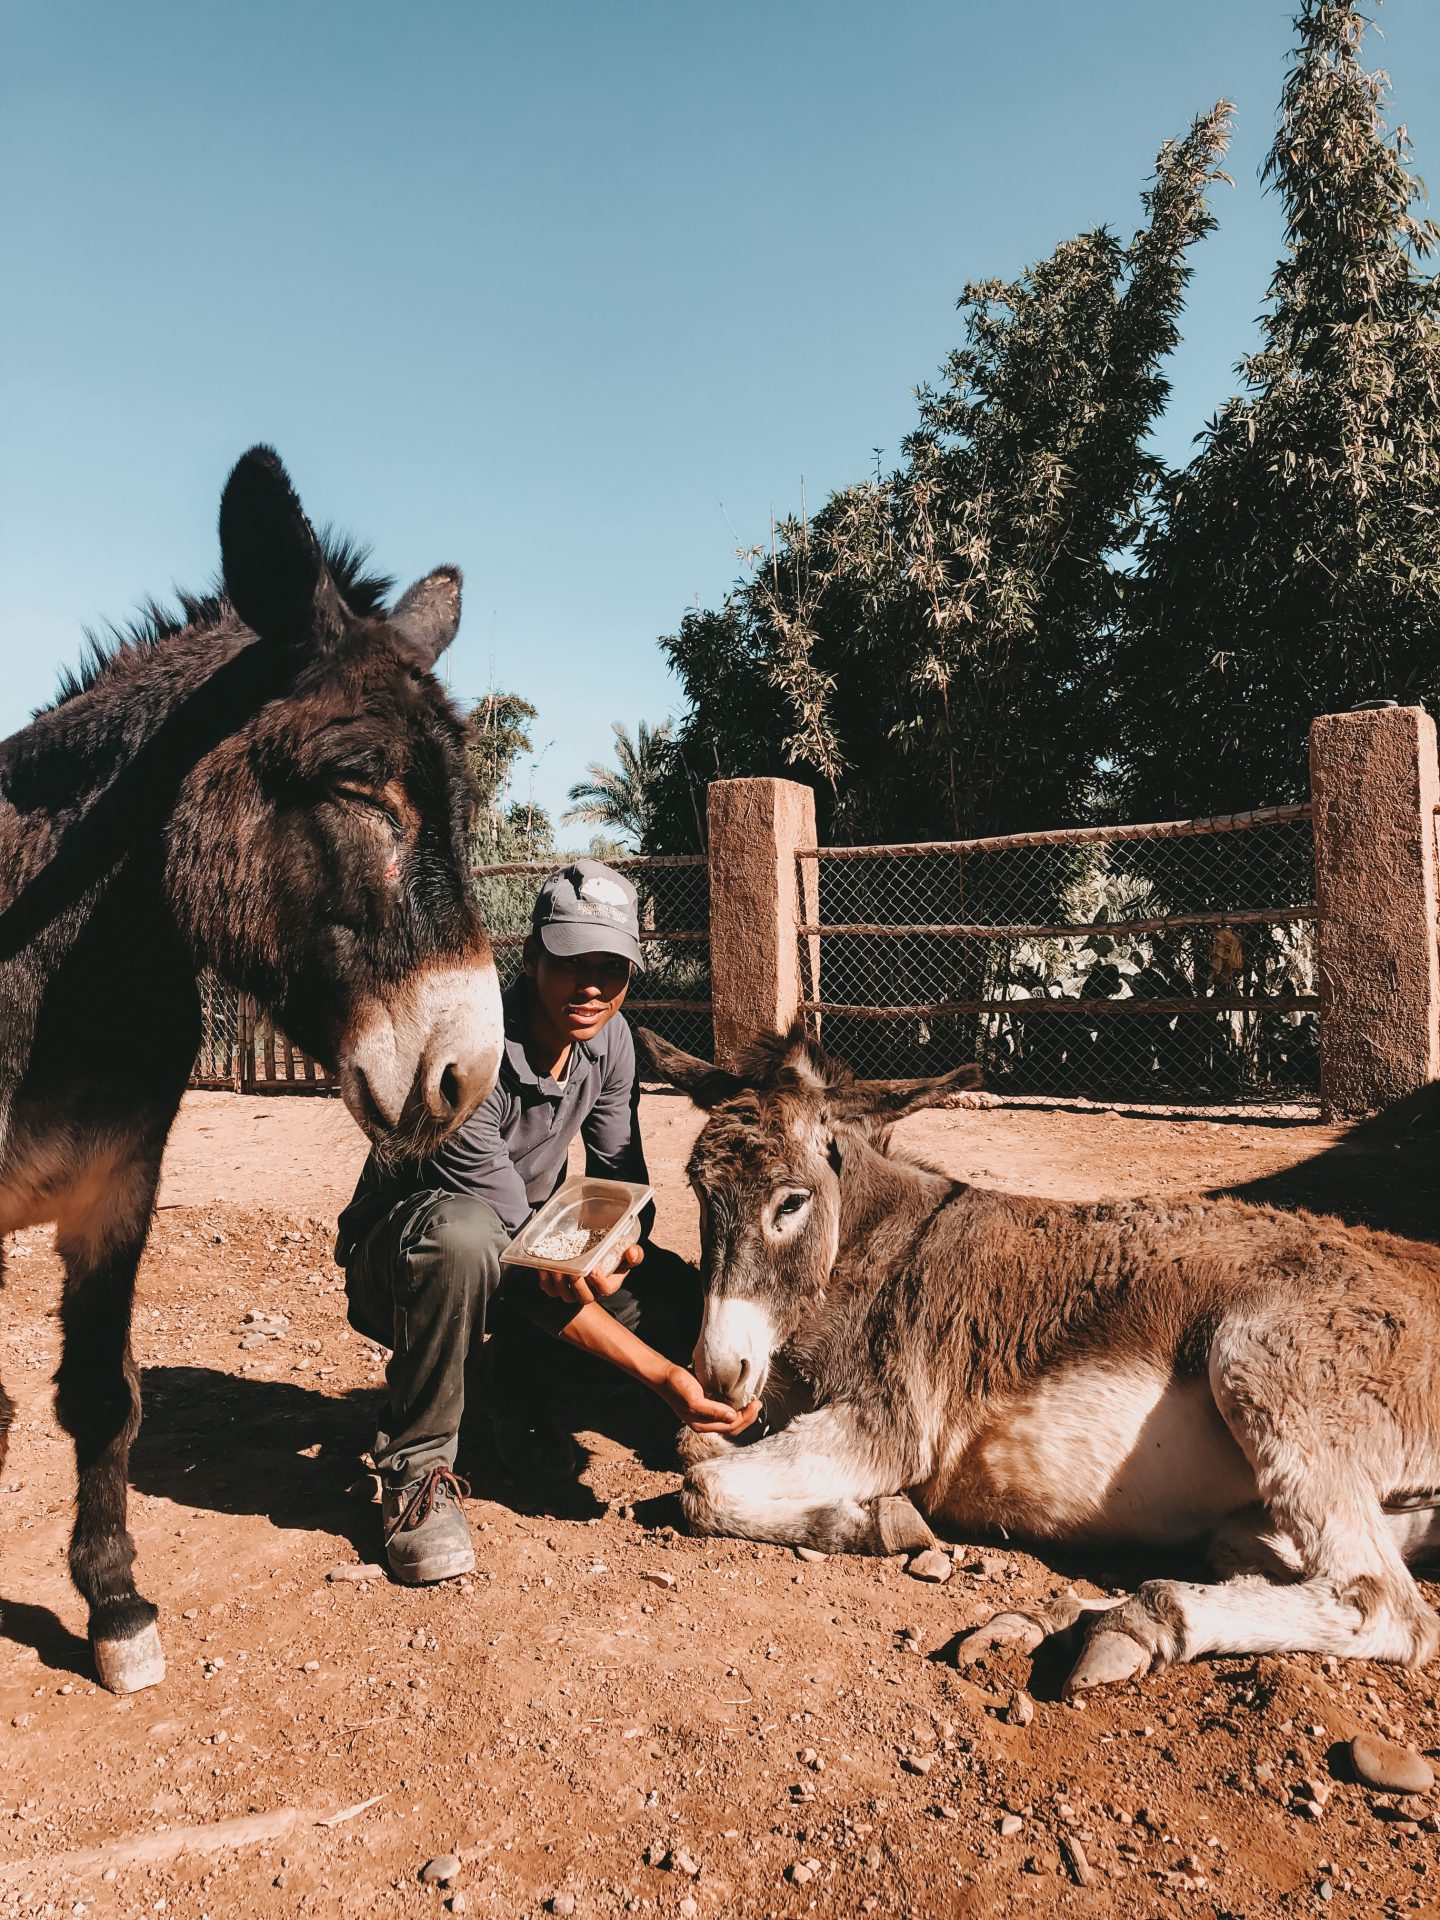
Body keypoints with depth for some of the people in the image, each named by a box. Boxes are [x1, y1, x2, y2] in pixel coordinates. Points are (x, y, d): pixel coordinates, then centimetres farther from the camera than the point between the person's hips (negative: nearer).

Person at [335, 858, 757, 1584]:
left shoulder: (609, 1041, -10)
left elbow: (622, 1177, 0)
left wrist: (622, 1248, -27)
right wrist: (661, 1376, -35)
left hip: (530, 1245, 6)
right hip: (396, 1262, -6)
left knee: (681, 1299, -17)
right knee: (462, 1230, -42)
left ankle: (517, 1388, 8)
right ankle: (416, 1468, -20)